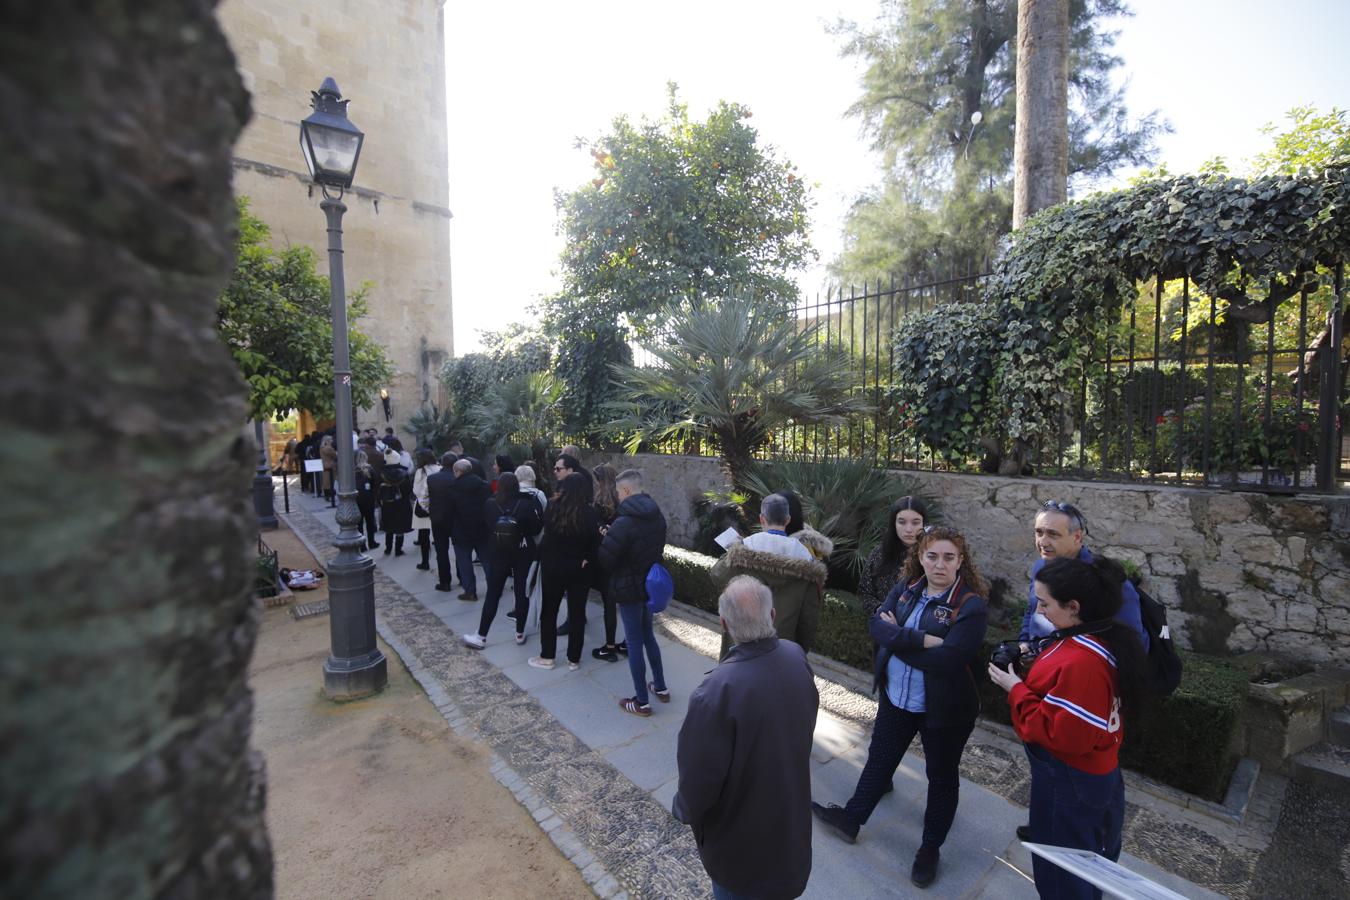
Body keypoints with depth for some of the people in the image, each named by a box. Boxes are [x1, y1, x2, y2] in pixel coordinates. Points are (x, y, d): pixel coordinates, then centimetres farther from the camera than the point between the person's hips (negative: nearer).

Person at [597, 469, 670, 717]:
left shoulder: (624, 523, -25)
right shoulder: (657, 516, 0)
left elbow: (605, 559, -21)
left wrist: (606, 539, -2)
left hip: (629, 589, -7)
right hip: (651, 585, 7)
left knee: (634, 643, 6)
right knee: (648, 636, 23)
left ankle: (642, 702, 18)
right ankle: (661, 687, 34)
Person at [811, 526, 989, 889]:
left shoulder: (970, 605, -21)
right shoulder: (906, 587, -5)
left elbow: (948, 659, -29)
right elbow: (878, 625, -15)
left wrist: (898, 638, -20)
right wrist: (923, 639, -28)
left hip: (943, 709, -5)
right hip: (895, 697, 5)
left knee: (941, 776, 18)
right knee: (879, 758, 22)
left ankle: (931, 847, 41)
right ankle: (851, 818, 42)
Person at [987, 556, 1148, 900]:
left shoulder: (1080, 661, -35)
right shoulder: (1109, 637, -4)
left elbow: (1061, 733, -28)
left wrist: (1016, 689, -21)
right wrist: (1035, 662, -1)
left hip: (1068, 785, -9)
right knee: (1092, 859, 31)